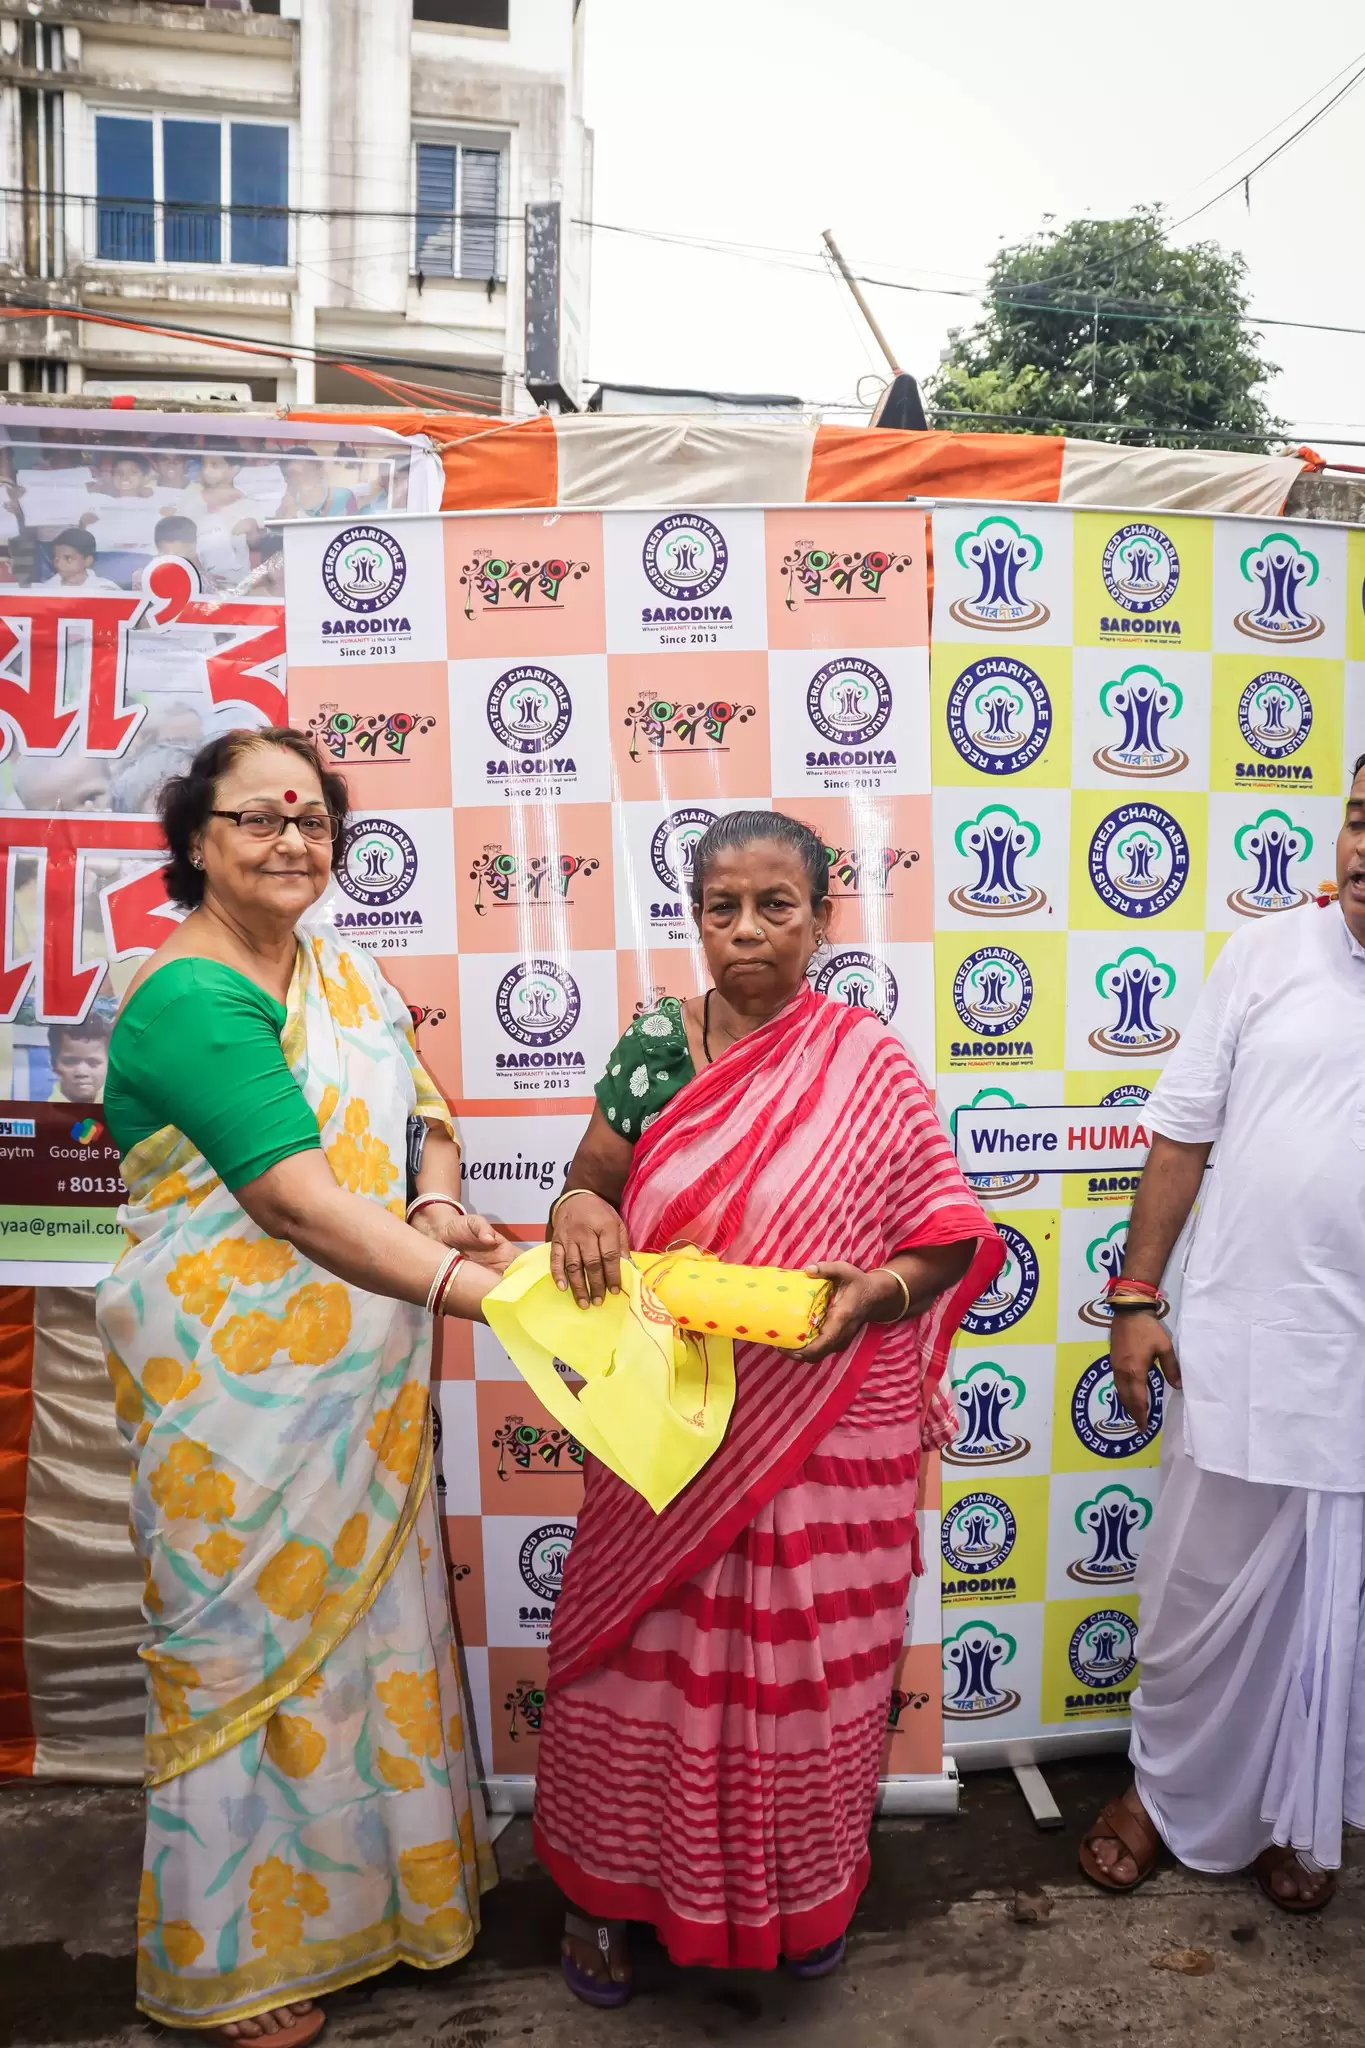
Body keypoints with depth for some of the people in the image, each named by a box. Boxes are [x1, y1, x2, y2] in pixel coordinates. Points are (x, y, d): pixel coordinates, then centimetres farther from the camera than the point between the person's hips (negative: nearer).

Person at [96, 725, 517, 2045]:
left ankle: (369, 1881, 43)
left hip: (360, 1377, 8)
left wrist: (436, 1205, -16)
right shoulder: (187, 1000, -19)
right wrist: (484, 1288, -36)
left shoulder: (338, 969, 8)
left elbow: (418, 1110, 6)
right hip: (236, 1385, -8)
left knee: (364, 1613, 20)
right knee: (252, 1637, 7)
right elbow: (297, 1194, -29)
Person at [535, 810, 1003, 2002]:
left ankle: (807, 1889, 42)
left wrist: (878, 1287, -22)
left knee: (808, 1662, 14)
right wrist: (579, 1212, -17)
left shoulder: (870, 1066, -6)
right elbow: (592, 1187, 6)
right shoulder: (655, 1047, -1)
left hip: (827, 1427, -1)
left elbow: (951, 1234, -3)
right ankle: (610, 1888, 38)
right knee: (650, 1656, 13)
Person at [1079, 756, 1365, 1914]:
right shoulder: (1267, 956, -2)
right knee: (1204, 1600, 15)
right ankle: (1168, 1792, 38)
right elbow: (1184, 1134, 0)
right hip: (1240, 1350, 0)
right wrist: (1137, 1297, -1)